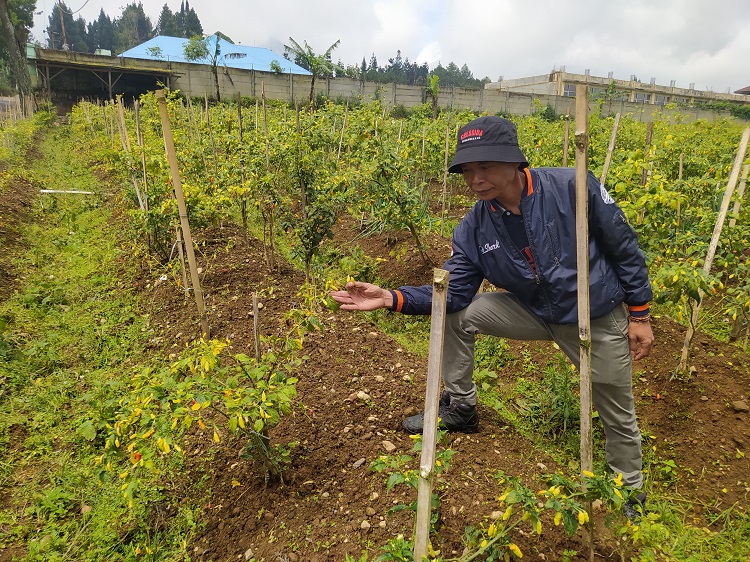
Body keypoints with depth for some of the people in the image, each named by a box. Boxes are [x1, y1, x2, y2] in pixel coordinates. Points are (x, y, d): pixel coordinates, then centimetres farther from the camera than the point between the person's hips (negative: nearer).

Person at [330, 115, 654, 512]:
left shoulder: (573, 187, -25)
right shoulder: (473, 229, -14)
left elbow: (624, 248, -12)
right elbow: (454, 292, -12)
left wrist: (639, 314, -7)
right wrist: (391, 297, -26)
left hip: (599, 319, -2)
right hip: (537, 312, 3)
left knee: (618, 417, 12)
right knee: (454, 315, -10)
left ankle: (631, 493, 44)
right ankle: (460, 408, 11)